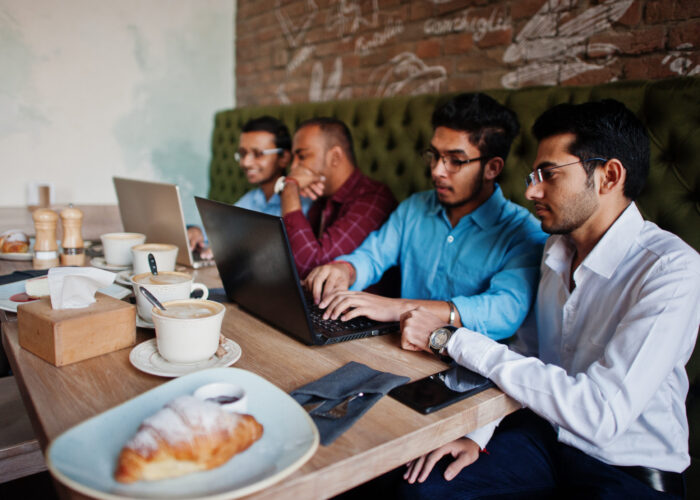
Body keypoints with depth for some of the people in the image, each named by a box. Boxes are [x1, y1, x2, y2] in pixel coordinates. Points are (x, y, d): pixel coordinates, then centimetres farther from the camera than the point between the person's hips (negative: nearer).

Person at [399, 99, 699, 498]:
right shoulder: (558, 247, 1)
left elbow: (600, 415, -30)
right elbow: (525, 356, 5)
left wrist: (452, 339, -27)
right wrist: (477, 432, -9)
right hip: (547, 433, 5)